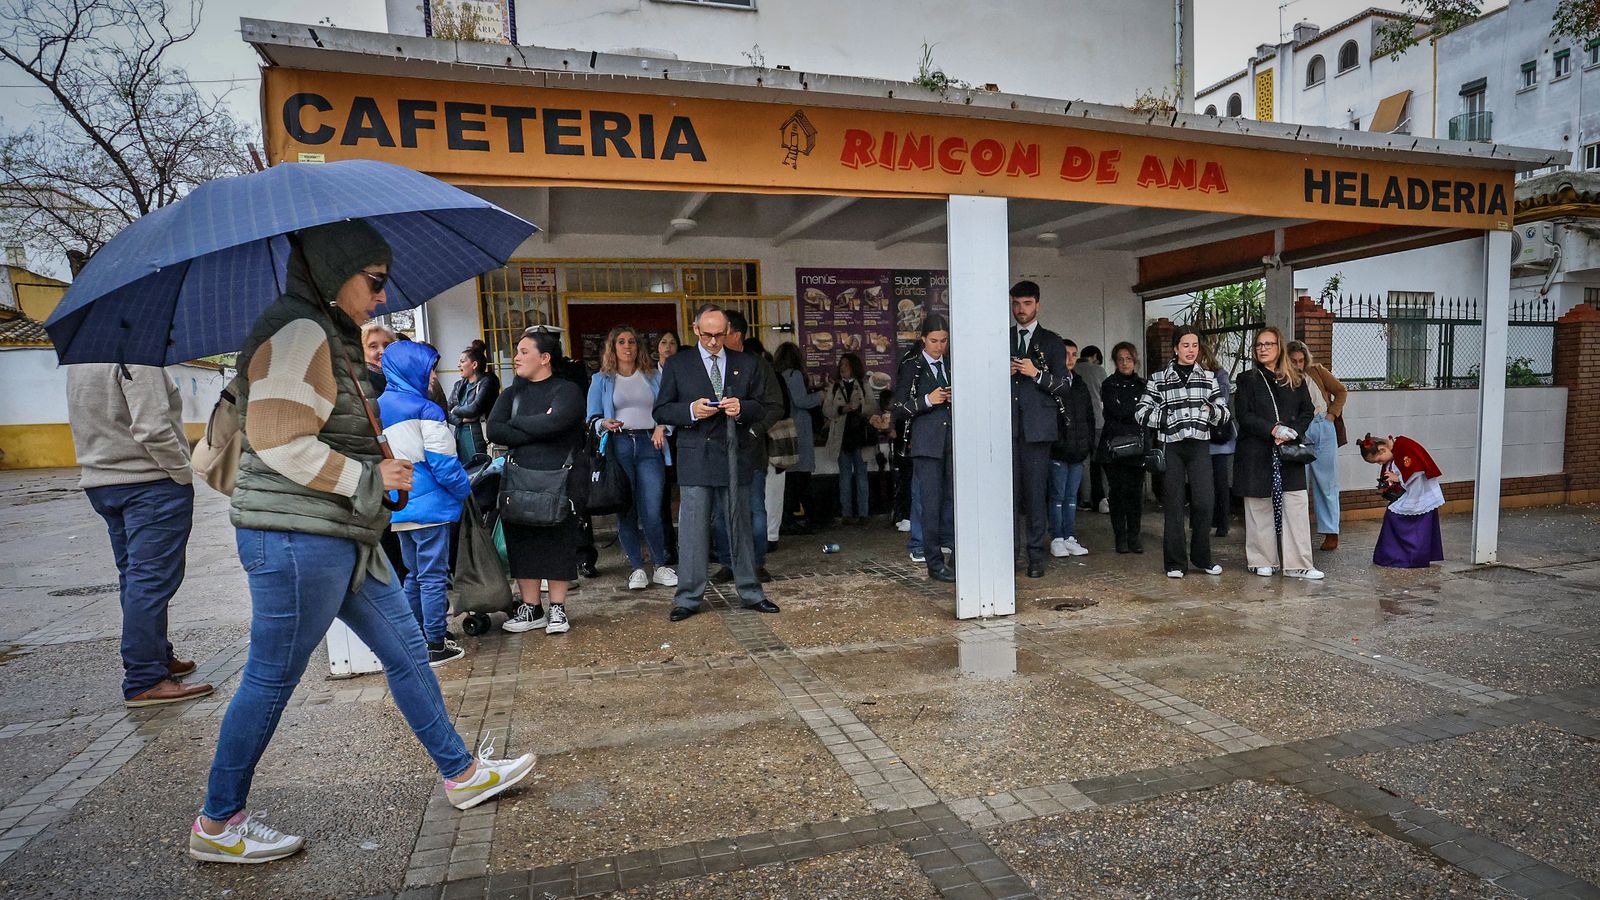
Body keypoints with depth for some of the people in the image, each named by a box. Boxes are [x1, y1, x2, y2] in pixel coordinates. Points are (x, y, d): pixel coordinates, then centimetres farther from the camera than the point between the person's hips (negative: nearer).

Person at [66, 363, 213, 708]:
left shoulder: (78, 361, 13)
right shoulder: (137, 355, -16)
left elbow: (89, 424, 15)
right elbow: (152, 430, -23)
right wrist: (184, 474, -13)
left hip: (99, 483, 9)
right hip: (151, 484, -9)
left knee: (134, 579, 15)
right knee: (151, 580, -7)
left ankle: (157, 658, 26)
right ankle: (144, 681, -4)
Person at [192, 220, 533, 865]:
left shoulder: (330, 337, 17)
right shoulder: (299, 332, -15)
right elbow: (280, 442, -23)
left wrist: (383, 465, 10)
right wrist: (370, 477, -13)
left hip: (345, 537, 10)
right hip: (296, 539, -10)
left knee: (407, 651, 13)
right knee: (272, 680, 4)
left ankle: (461, 773, 25)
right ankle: (216, 825, 24)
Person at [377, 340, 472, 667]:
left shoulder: (377, 408, 10)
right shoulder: (425, 410, -13)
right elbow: (443, 462, -15)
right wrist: (465, 489, 0)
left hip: (398, 506, 7)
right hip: (429, 505, -7)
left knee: (414, 574, 18)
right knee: (433, 575, 0)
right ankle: (435, 645, 6)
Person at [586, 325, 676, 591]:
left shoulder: (653, 376, 15)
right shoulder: (601, 380, 12)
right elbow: (593, 418, 7)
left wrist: (662, 426, -8)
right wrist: (605, 424, -14)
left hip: (649, 445, 0)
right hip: (618, 446, 0)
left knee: (652, 512, -7)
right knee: (625, 511, 2)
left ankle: (661, 566, 8)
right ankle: (637, 569, 12)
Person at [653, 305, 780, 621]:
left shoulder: (746, 364, 10)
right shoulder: (677, 365, 5)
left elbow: (761, 407, 11)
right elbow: (661, 411, 3)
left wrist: (742, 407, -11)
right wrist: (691, 410, -15)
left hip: (737, 458, 2)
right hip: (696, 459, -2)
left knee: (740, 526, 10)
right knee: (692, 529, -1)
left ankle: (750, 593, 20)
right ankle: (688, 598, 9)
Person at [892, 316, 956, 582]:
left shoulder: (953, 364, 13)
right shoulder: (911, 367, 0)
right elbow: (899, 411, -3)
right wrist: (927, 400, -15)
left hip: (953, 441, 4)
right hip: (926, 443, -4)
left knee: (954, 497, 2)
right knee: (931, 503, -2)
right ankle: (935, 563, 6)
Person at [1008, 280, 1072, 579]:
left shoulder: (1052, 342, 9)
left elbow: (1063, 386, 4)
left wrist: (1036, 373, -12)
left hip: (1037, 428, -2)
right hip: (1007, 427, 2)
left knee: (1036, 492, -2)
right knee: (1009, 491, -2)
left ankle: (1036, 554, 6)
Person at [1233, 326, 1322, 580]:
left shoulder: (1296, 380, 12)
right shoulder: (1247, 380, 4)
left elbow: (1308, 411, 8)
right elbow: (1244, 415, -6)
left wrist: (1292, 432, -10)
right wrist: (1273, 430, -16)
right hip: (1257, 453, -2)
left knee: (1296, 506, -3)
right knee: (1260, 507, 3)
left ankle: (1297, 563, 2)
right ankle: (1262, 561, 11)